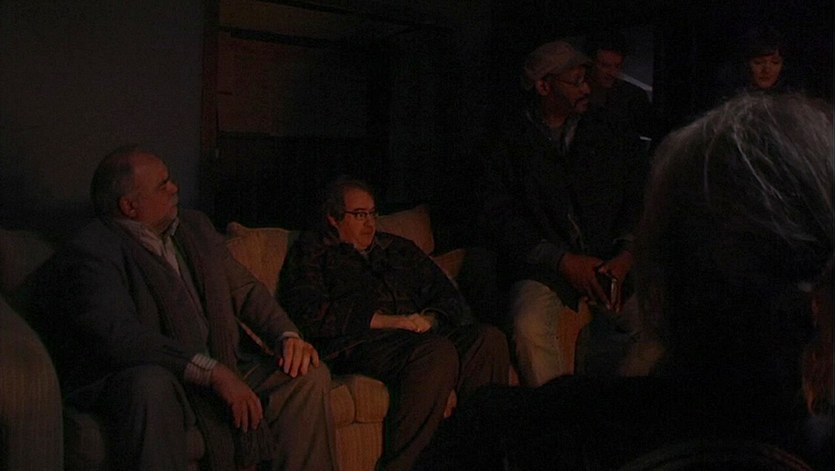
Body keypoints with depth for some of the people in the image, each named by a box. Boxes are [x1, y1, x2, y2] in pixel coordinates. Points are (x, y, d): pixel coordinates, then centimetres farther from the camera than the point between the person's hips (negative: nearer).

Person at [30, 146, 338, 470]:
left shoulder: (195, 227, 13)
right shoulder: (89, 255, -12)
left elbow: (244, 289, 16)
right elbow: (119, 336, -26)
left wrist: (287, 336, -4)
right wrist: (213, 373, -33)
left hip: (221, 368, 7)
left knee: (310, 375, -8)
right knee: (152, 384, -39)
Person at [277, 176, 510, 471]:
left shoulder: (398, 248, 30)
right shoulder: (312, 251, 14)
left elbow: (449, 297, 25)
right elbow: (309, 313, -5)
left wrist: (430, 319, -2)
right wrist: (387, 321, -11)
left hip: (417, 334, 6)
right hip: (356, 344, -6)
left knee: (489, 339, -23)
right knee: (436, 351, -35)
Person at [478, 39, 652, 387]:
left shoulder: (609, 138, 16)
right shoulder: (508, 147, 7)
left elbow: (641, 199, 10)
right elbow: (499, 220, -3)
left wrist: (625, 255, -9)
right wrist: (563, 260, -12)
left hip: (611, 264, 3)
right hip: (543, 268, -2)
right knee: (529, 326, -33)